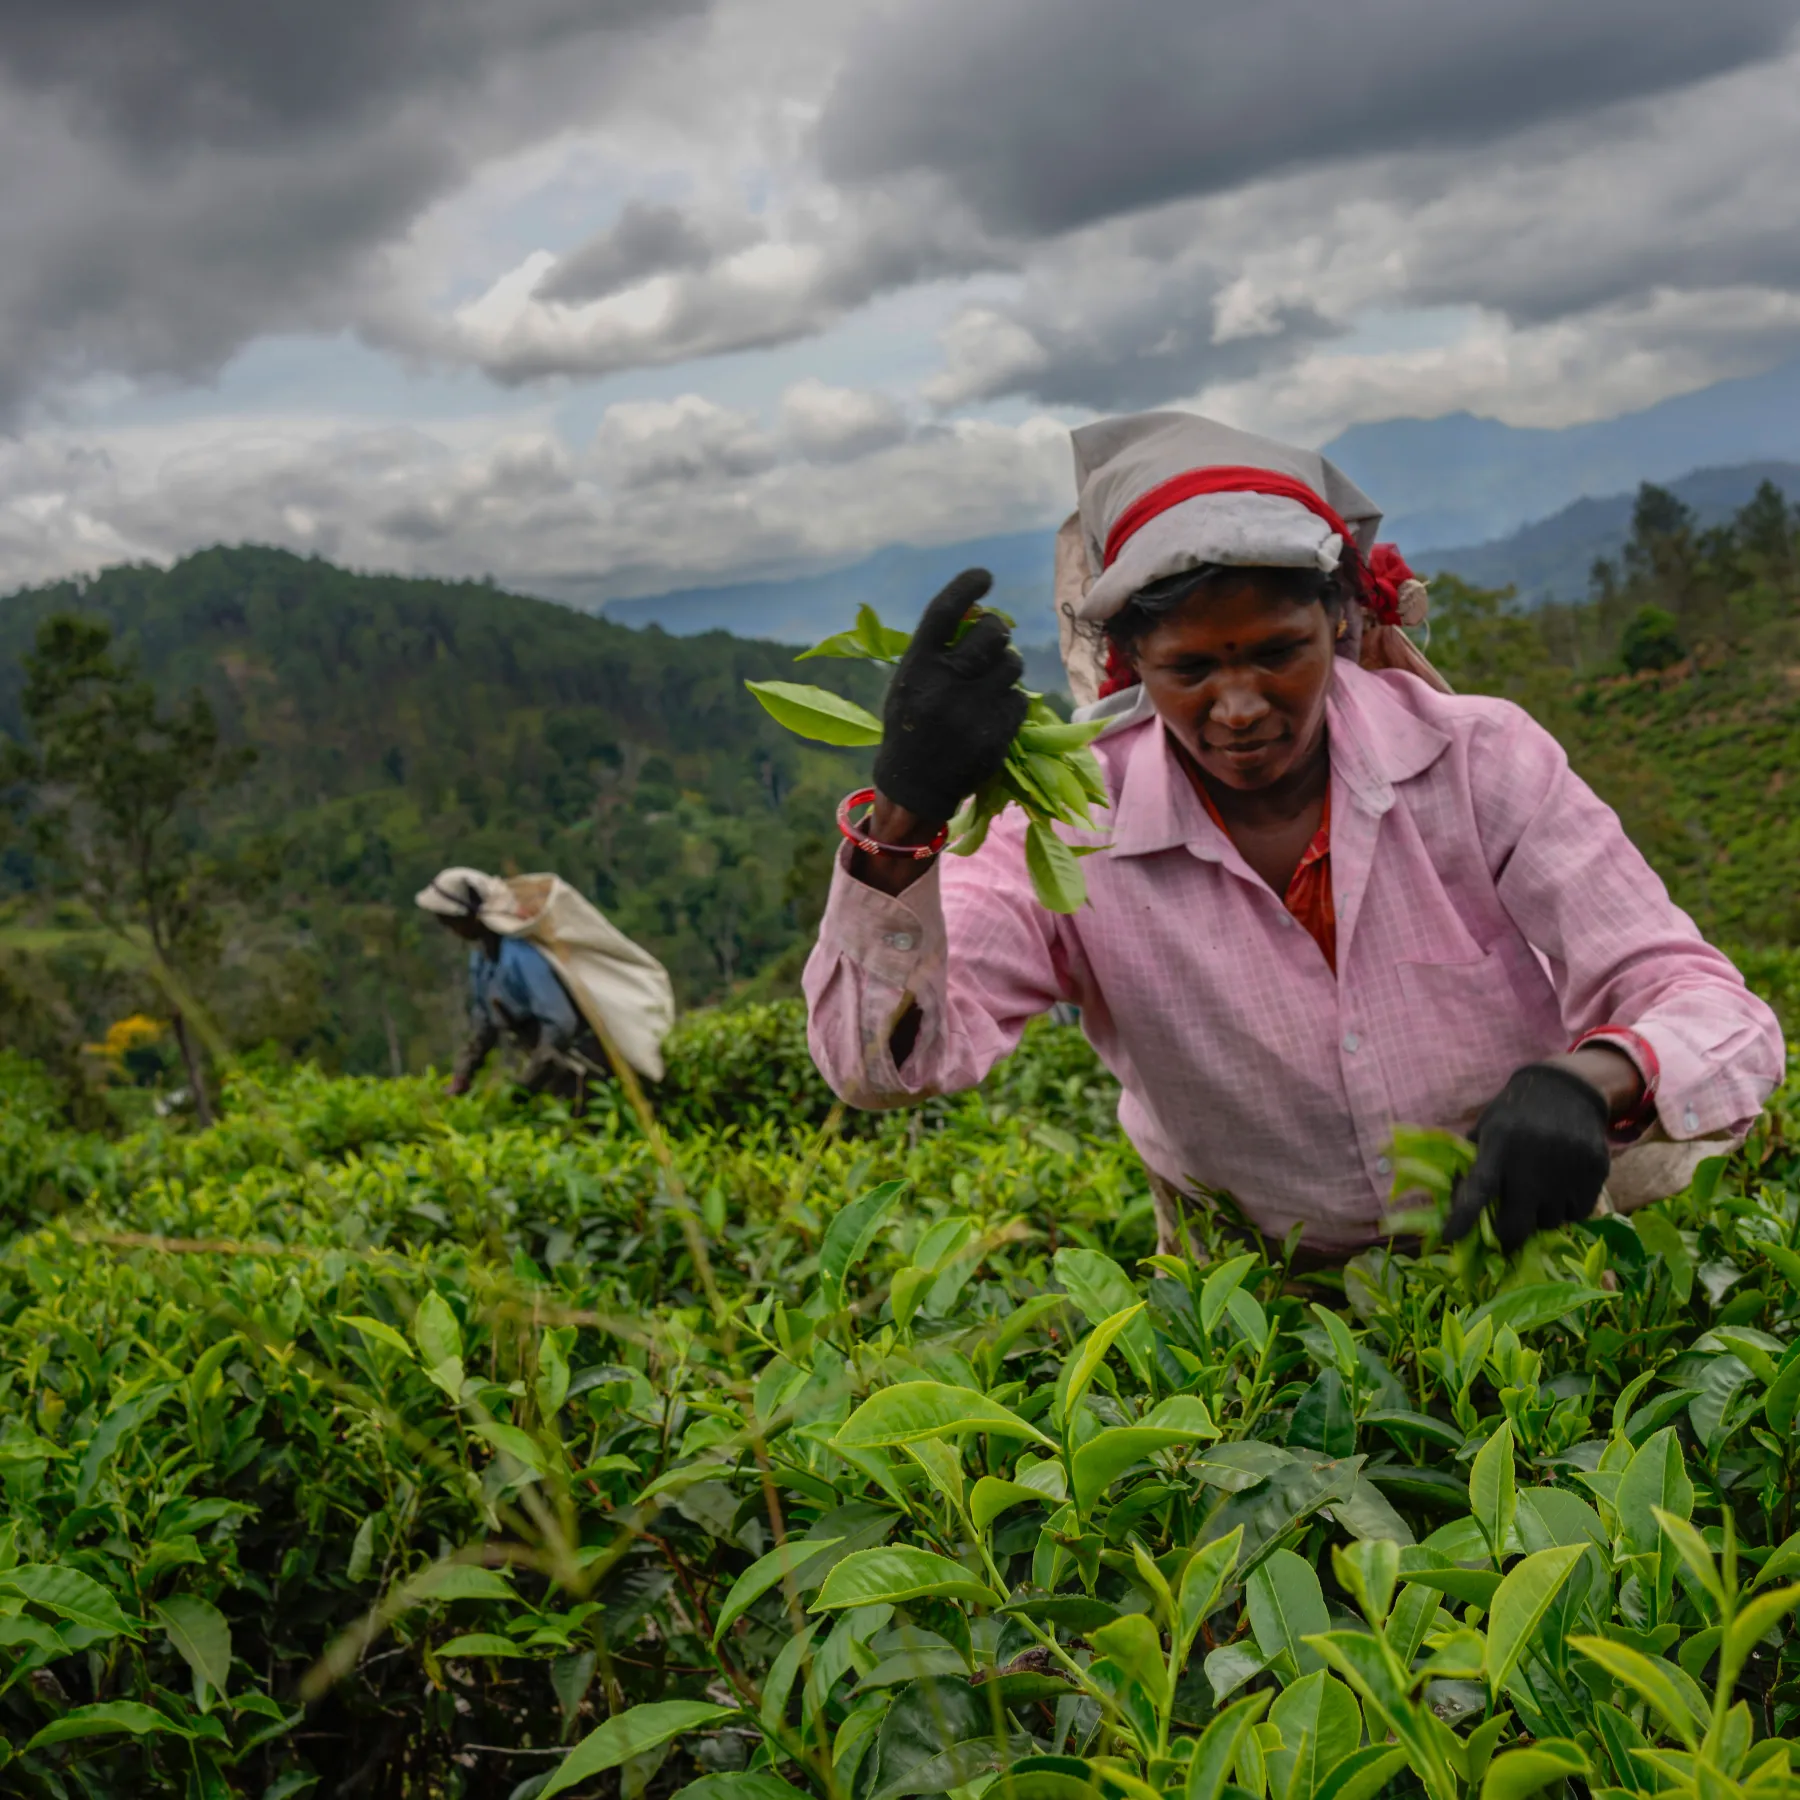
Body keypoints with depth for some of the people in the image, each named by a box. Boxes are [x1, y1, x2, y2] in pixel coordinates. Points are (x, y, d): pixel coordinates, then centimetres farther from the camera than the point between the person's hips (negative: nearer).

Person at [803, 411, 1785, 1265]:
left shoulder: (1479, 761, -13)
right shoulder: (1073, 832, -14)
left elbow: (1710, 1010, -14)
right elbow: (882, 1060, -23)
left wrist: (1588, 1082, -38)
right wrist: (904, 820, -39)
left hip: (1541, 1254, 2)